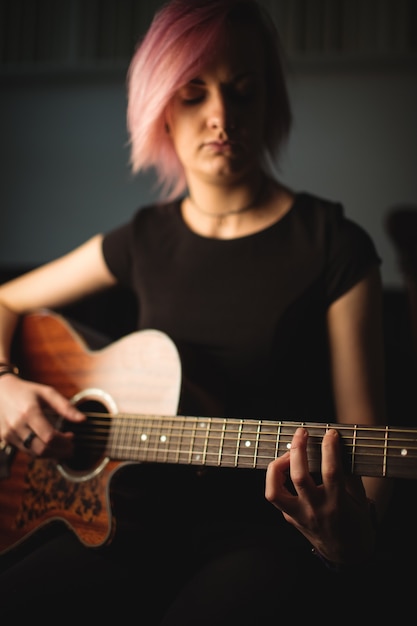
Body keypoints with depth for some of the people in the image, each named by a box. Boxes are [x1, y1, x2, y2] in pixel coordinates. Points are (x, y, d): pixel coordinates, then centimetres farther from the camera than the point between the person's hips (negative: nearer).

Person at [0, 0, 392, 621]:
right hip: (146, 514, 4)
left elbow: (363, 437, -7)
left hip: (265, 527, -3)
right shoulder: (146, 239, 10)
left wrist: (349, 534, -28)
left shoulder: (334, 246, -3)